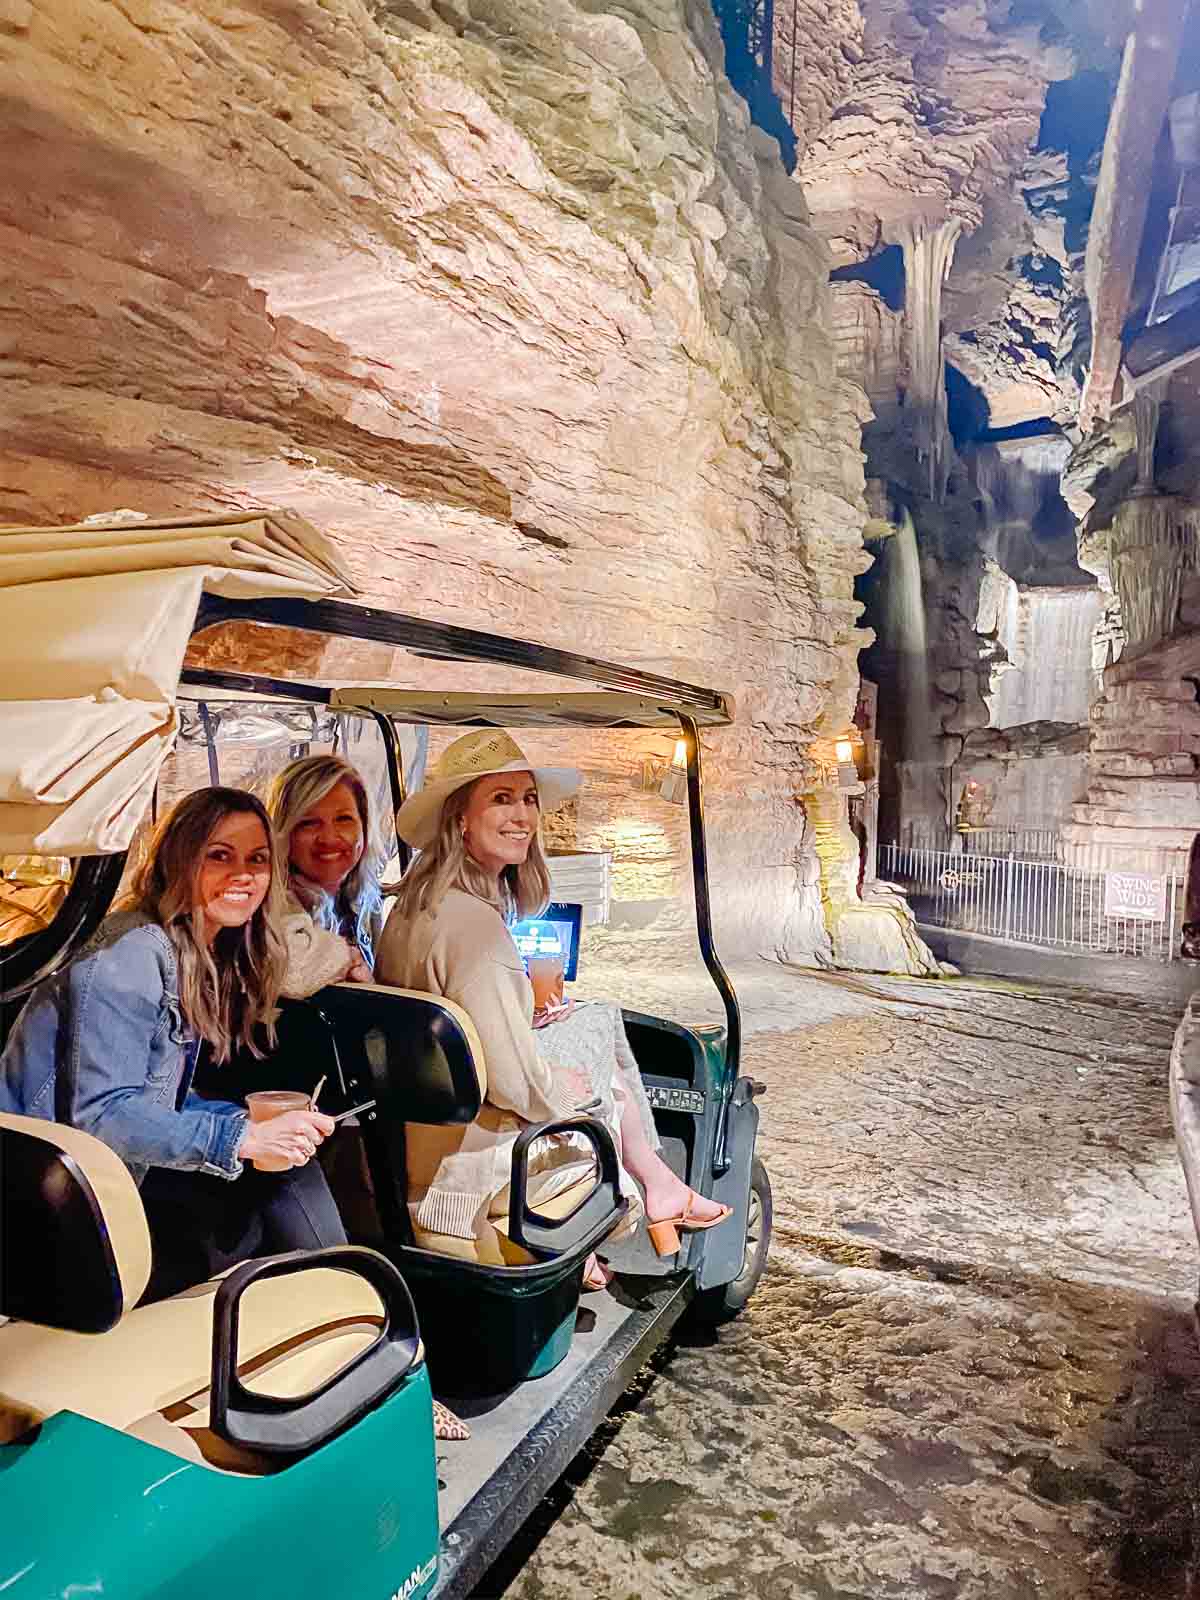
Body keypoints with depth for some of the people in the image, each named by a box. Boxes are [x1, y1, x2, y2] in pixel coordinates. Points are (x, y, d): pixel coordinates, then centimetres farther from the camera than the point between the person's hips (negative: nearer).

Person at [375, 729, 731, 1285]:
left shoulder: (411, 904, 2)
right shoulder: (474, 921, -28)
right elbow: (512, 1083, -26)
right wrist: (571, 1092, -8)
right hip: (468, 1166, -8)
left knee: (600, 1019, 14)